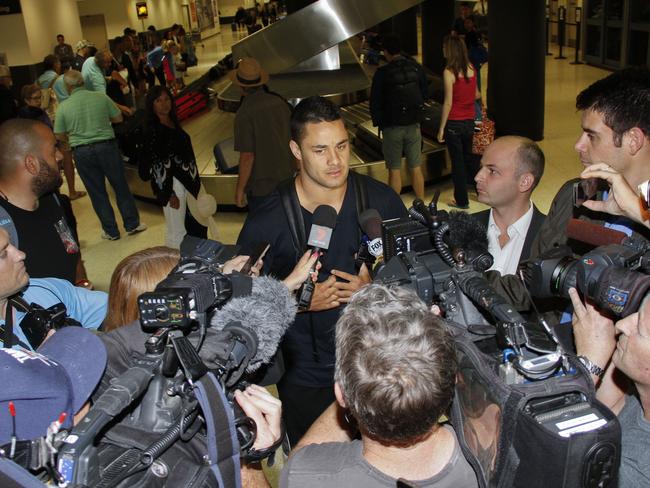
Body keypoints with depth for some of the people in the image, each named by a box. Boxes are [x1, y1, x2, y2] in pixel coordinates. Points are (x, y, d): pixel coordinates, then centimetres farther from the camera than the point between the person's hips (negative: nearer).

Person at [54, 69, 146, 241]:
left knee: (97, 193, 10)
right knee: (121, 186, 12)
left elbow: (59, 135, 1)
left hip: (81, 152, 0)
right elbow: (118, 118, 4)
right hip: (106, 146, 0)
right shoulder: (101, 97, -6)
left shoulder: (64, 107, -5)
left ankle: (111, 231, 18)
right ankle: (132, 224, 19)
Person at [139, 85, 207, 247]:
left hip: (188, 182, 9)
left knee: (197, 226, 19)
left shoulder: (173, 124, 8)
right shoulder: (153, 131, -15)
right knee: (176, 233, 1)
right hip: (173, 185, -9)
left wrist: (196, 180, 17)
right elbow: (157, 167, -16)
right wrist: (169, 194, -18)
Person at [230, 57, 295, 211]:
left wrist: (239, 189, -10)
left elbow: (247, 156, -21)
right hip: (286, 180, 6)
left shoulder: (245, 114, -20)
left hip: (261, 187, -6)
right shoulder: (279, 102, -1)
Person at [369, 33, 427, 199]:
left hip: (392, 127, -3)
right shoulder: (416, 68, -1)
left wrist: (378, 123, 8)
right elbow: (424, 95, 11)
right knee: (416, 168, 11)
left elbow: (375, 103, -6)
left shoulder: (382, 73, -12)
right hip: (413, 125, 3)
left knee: (394, 170, 4)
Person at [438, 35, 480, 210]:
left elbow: (448, 103, -17)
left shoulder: (449, 72, -17)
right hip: (469, 122, 6)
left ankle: (462, 200, 16)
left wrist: (441, 129, -12)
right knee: (468, 158, 22)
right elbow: (476, 95, 10)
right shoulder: (471, 68, 0)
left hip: (454, 123, -6)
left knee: (457, 162, 6)